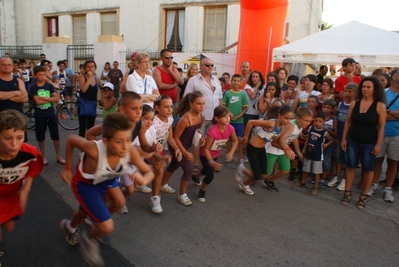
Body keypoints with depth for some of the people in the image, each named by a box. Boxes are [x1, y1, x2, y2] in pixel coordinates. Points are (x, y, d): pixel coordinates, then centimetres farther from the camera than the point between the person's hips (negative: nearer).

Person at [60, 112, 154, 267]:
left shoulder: (130, 152, -32)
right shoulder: (94, 149, -43)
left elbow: (149, 172, -18)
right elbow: (71, 139, -23)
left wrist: (143, 180, -42)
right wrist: (68, 169, -14)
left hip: (106, 179, 5)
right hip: (85, 183, -5)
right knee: (107, 227, -13)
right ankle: (88, 240, 27)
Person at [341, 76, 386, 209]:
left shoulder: (380, 106, -8)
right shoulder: (354, 103, 0)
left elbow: (381, 127, -7)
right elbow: (348, 122, 5)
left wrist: (378, 144, -10)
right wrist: (344, 138, 3)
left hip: (369, 143, -2)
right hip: (353, 141, 3)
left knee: (368, 170, 7)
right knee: (350, 167, 9)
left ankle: (363, 196, 21)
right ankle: (347, 193, 21)